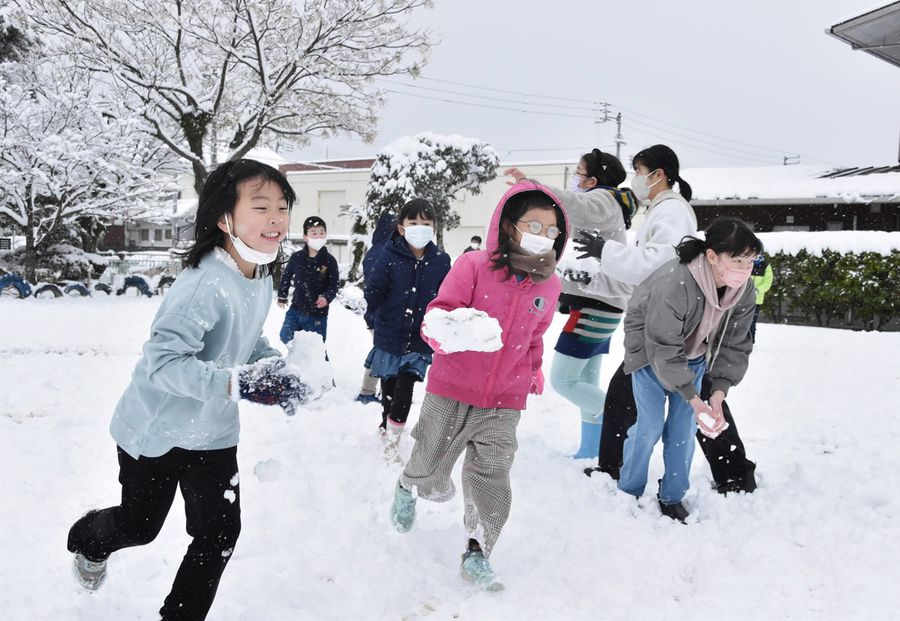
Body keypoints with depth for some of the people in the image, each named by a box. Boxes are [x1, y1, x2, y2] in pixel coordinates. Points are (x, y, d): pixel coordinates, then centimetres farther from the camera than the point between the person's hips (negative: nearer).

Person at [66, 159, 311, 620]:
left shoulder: (262, 278, -5)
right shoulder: (205, 285, -32)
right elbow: (163, 361, -37)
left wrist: (280, 371, -7)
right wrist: (236, 382, -46)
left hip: (213, 432, 6)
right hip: (156, 430, -6)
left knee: (220, 534, 7)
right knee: (139, 526, 18)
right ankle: (88, 540, 54)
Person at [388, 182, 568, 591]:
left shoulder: (548, 285, 4)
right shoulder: (473, 266, -12)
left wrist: (533, 374, 18)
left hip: (503, 403, 3)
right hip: (451, 392, -2)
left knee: (492, 476, -5)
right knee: (431, 467, 15)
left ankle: (477, 553, 10)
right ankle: (408, 488, 50)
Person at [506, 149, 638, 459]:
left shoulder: (603, 199, -11)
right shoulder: (606, 204, 21)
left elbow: (577, 206, -35)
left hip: (593, 307, -11)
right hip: (600, 306, 11)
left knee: (562, 380, -8)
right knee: (587, 382, 13)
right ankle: (591, 452, 19)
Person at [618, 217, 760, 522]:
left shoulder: (744, 290, -20)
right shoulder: (674, 283, -39)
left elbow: (735, 346, -11)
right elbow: (663, 349, -33)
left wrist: (718, 394, -22)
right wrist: (694, 400, -34)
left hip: (692, 354, 5)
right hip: (650, 349, -5)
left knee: (684, 426, 4)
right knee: (651, 424, -5)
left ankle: (672, 498, 22)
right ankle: (628, 493, 16)